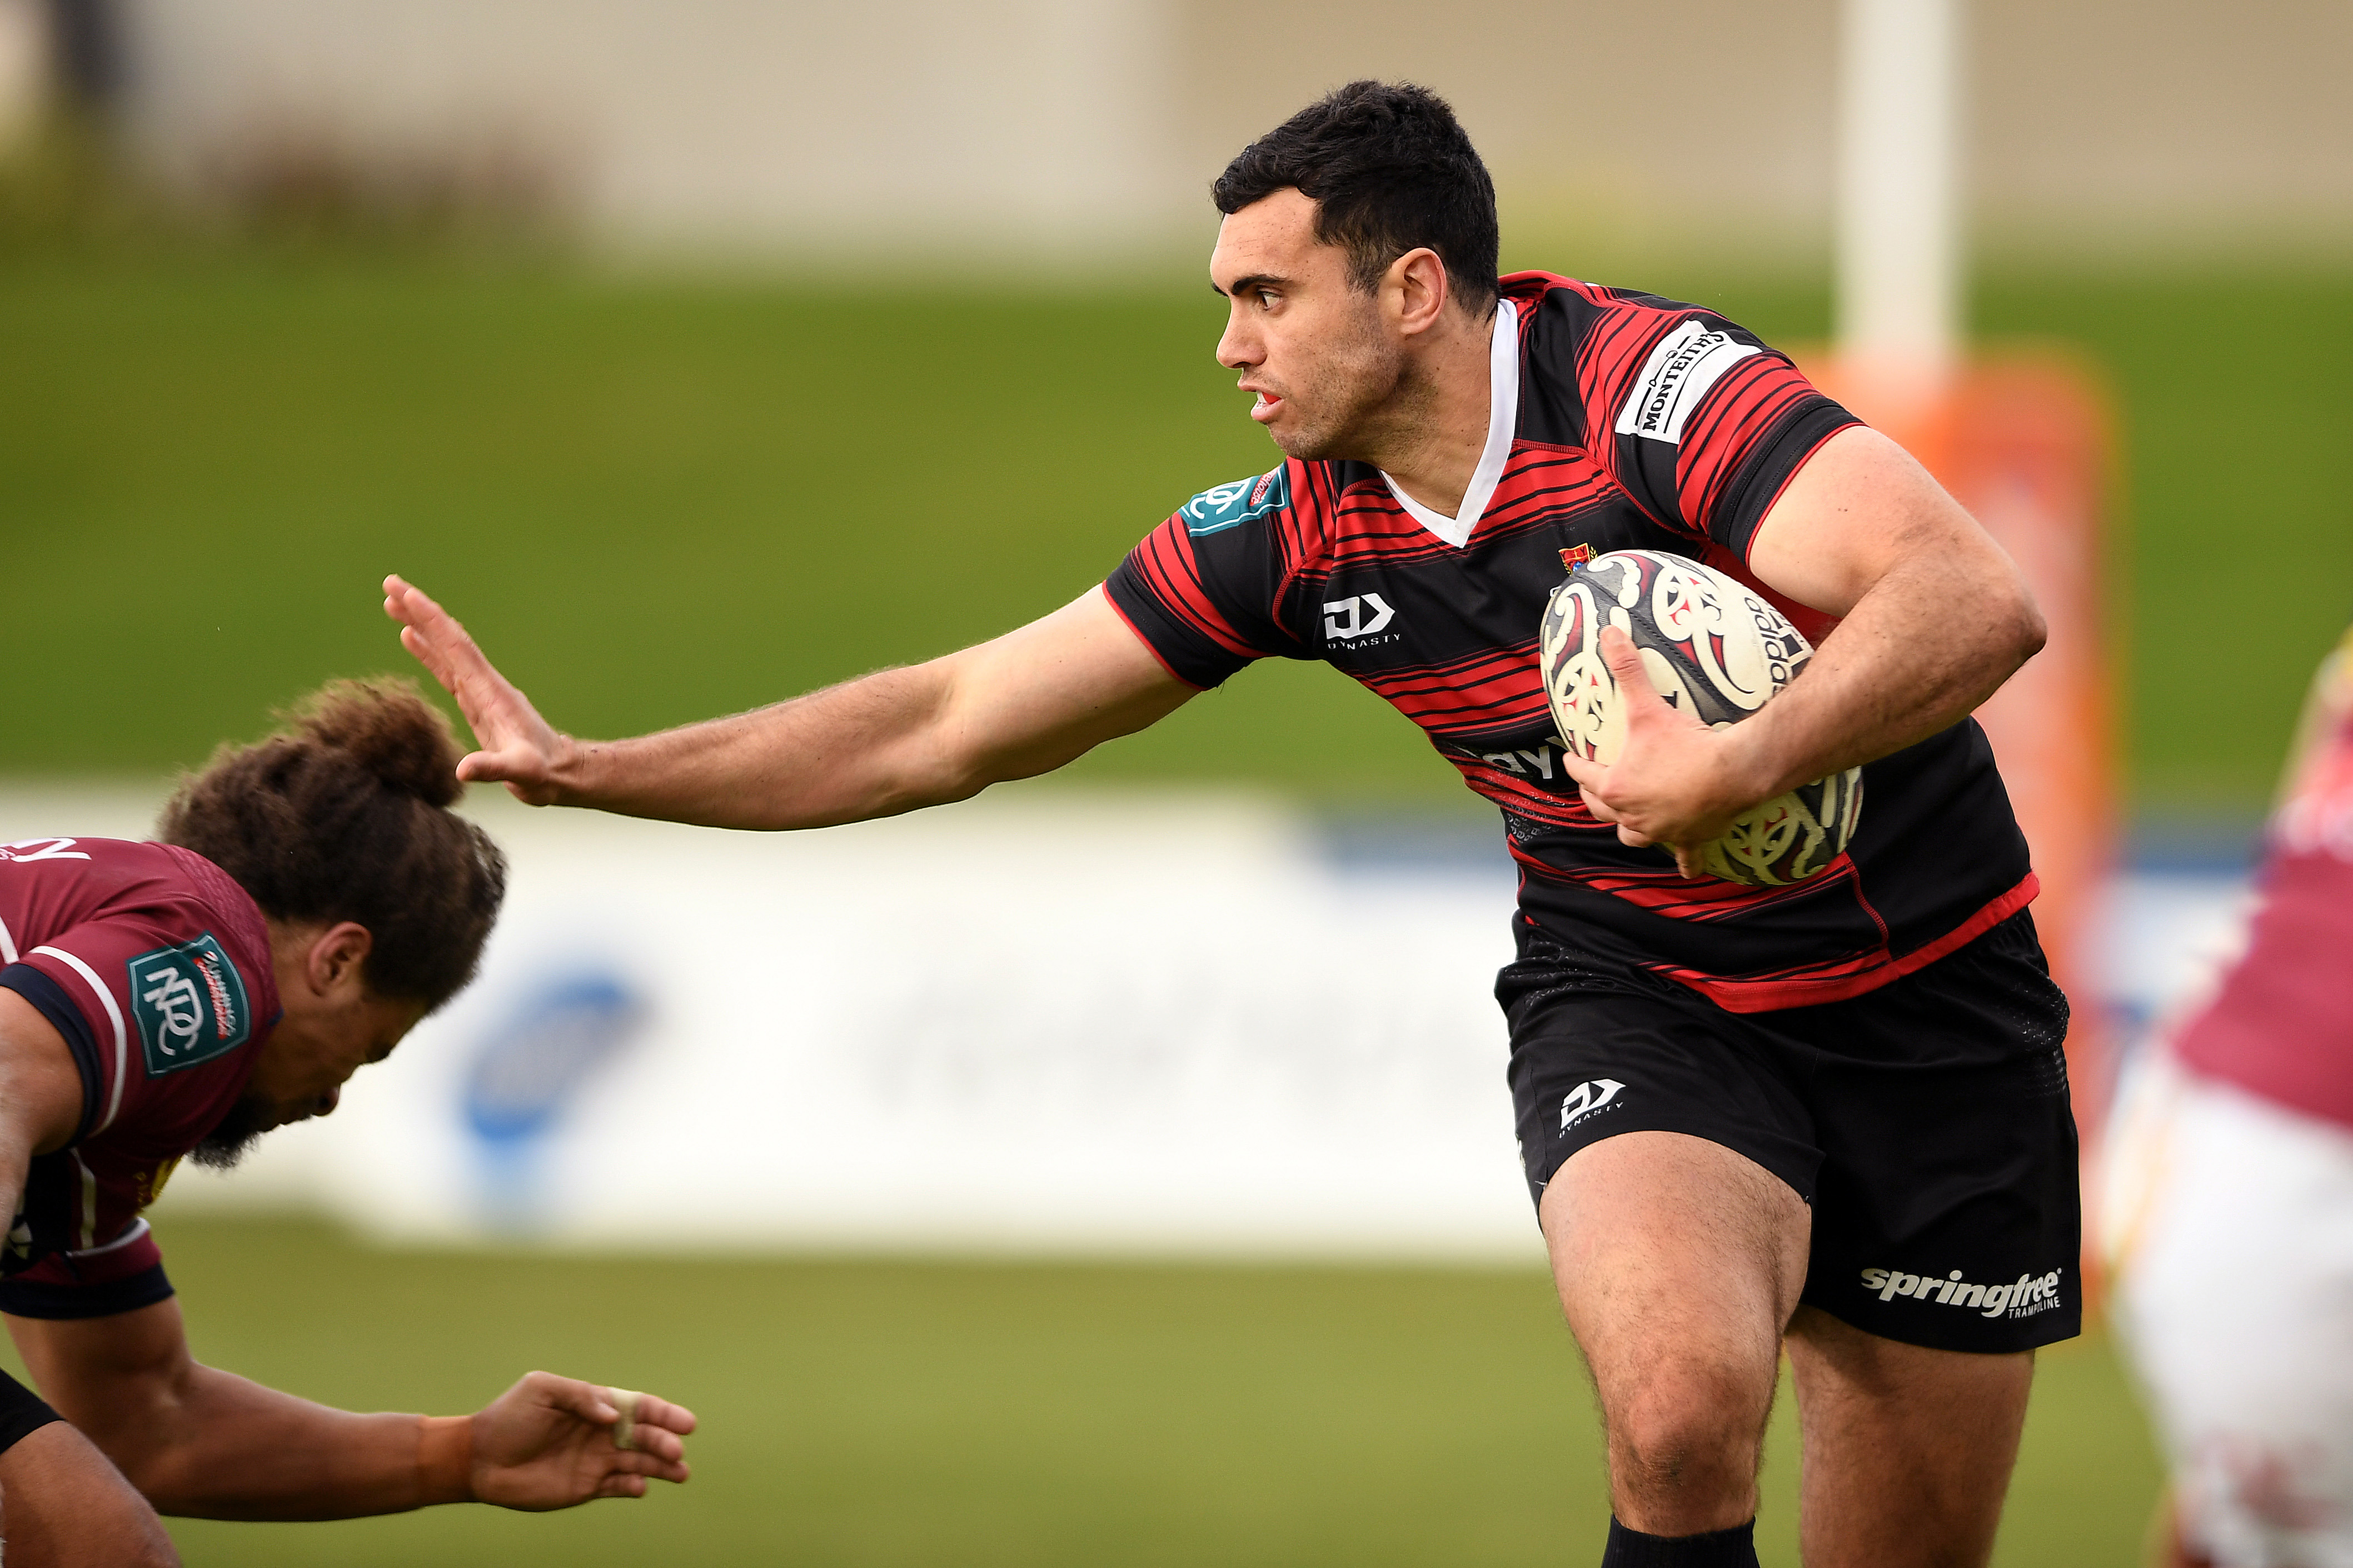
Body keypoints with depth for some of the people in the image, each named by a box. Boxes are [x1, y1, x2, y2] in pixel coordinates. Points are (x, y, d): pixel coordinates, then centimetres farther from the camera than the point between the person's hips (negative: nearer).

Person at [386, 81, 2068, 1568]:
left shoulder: (1652, 387, -21)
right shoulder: (1294, 536, -6)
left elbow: (1978, 603, -33)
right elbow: (951, 726, 2)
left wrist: (1737, 770, -43)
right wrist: (580, 769, -1)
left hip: (1930, 1004, -2)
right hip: (1633, 1004, 2)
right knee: (1681, 1413, -29)